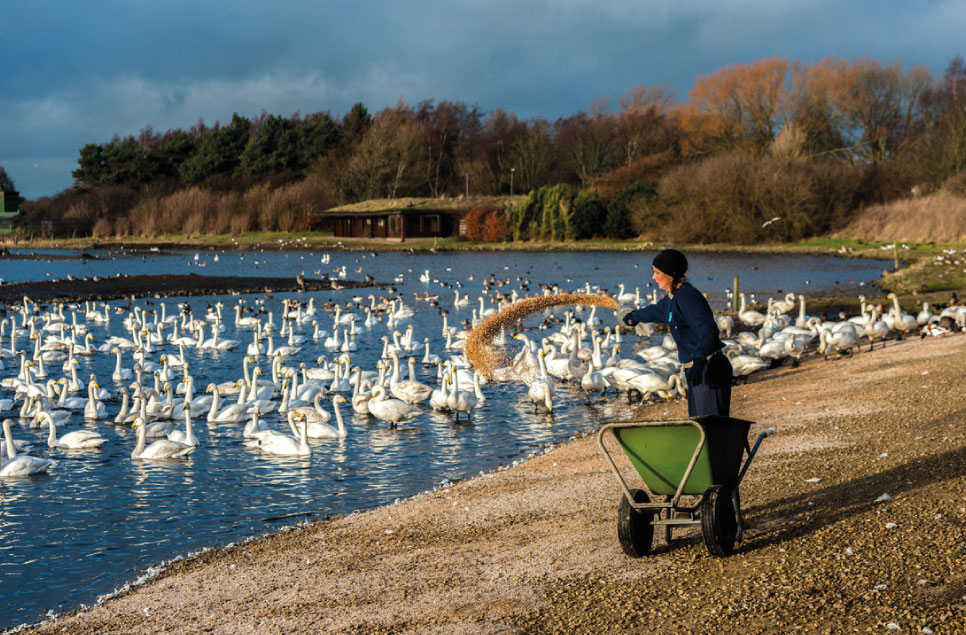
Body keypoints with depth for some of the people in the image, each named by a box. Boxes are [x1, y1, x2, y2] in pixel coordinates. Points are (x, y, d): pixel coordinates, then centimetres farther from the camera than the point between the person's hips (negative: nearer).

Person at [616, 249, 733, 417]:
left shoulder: (686, 296, -16)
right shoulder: (672, 298, 15)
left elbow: (708, 329, -28)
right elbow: (656, 311, 40)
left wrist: (698, 360, -40)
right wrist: (634, 316, 59)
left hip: (710, 371, -10)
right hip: (697, 371, 10)